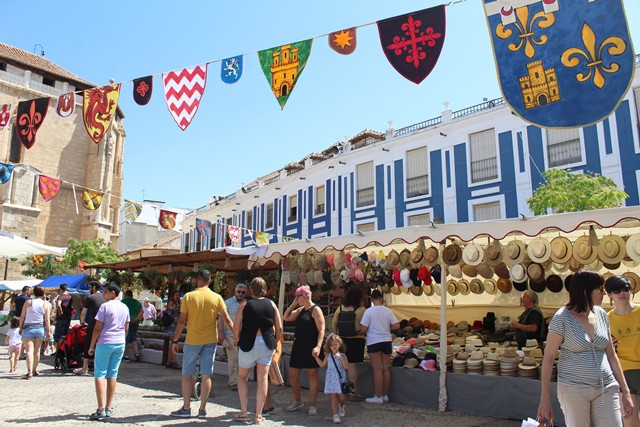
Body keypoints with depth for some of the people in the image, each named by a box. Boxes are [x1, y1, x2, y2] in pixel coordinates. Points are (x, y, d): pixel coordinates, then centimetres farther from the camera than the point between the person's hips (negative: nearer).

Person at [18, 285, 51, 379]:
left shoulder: (28, 302, -1)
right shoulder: (46, 304, -1)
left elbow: (22, 317, 2)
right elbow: (47, 319, -3)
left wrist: (20, 328, 13)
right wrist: (48, 331, 2)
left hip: (28, 328, -1)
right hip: (40, 329, 1)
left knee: (29, 350, -8)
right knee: (37, 350, 15)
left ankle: (29, 372, -21)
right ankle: (34, 370, 26)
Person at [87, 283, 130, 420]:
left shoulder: (105, 306, -9)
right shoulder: (125, 308, 10)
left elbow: (97, 328, -9)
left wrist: (91, 346, -2)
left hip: (105, 343, -6)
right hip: (120, 343, 6)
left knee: (99, 374, -1)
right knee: (113, 374, 10)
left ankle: (101, 409, -7)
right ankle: (109, 409, 12)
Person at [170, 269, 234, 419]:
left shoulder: (189, 296, -6)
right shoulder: (217, 298, -2)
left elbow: (182, 321, -5)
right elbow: (227, 320, -1)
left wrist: (175, 340, 5)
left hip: (192, 340, -2)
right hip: (210, 341, 2)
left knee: (187, 374, 11)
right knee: (206, 375, 7)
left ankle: (186, 408, 15)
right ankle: (202, 409, 12)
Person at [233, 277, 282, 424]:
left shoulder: (245, 305, -3)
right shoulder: (271, 304, 4)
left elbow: (236, 326, -8)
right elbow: (279, 328, 3)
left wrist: (236, 339, 9)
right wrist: (274, 342, 17)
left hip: (249, 343, -1)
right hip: (267, 344, 2)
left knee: (242, 376, 18)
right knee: (263, 379, 6)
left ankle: (243, 411, 15)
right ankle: (258, 415, 10)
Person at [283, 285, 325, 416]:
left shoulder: (315, 310, -10)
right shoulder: (300, 310, 14)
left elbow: (321, 330, -15)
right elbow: (286, 318, 10)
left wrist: (318, 346, -25)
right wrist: (293, 304, 6)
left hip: (311, 347, -8)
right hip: (298, 346, 8)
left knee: (312, 375, 3)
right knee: (293, 375, 11)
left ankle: (312, 405, 14)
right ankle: (298, 401, 29)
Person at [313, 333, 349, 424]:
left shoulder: (342, 356, -3)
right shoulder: (328, 355, 6)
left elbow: (346, 367, -14)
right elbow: (322, 365, 18)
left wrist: (340, 357, -22)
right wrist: (316, 357, 11)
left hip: (340, 379, -1)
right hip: (331, 379, 1)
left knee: (341, 396, 3)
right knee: (333, 396, -5)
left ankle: (341, 407, 36)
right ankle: (336, 415, -2)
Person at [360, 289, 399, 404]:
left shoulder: (369, 311, -9)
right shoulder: (388, 311, 1)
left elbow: (363, 329, -11)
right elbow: (397, 326, 1)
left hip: (374, 342, -4)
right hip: (386, 341, 4)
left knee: (377, 370, 0)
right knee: (386, 369, 10)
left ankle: (378, 397, 4)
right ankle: (385, 395, 19)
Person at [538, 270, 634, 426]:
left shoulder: (601, 314, 6)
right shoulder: (562, 318, -11)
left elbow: (611, 355, 13)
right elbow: (548, 358, -9)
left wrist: (625, 391, 12)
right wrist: (545, 398, -11)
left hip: (607, 389, 5)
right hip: (574, 389, -5)